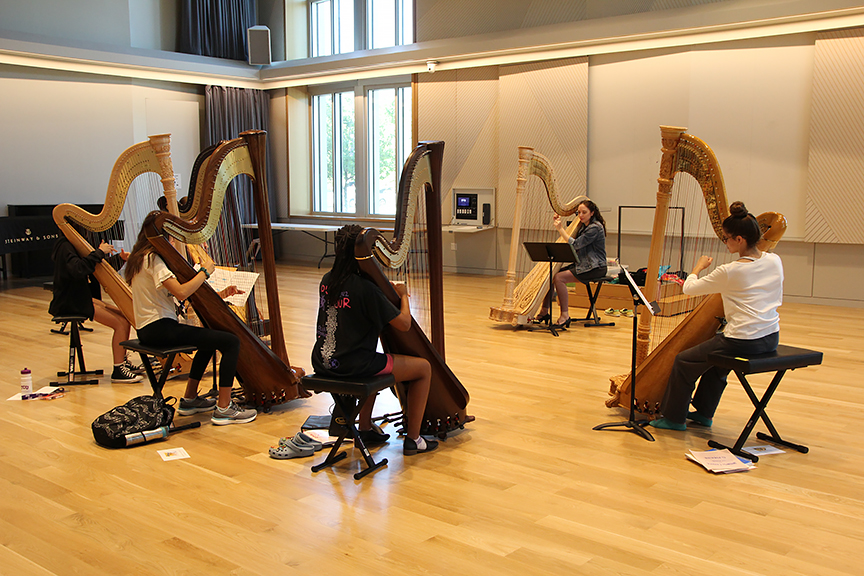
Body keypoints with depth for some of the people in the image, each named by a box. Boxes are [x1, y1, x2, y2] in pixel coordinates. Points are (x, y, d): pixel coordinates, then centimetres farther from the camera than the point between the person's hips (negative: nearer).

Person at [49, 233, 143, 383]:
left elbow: (100, 267, 18)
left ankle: (122, 361, 16)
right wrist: (100, 252, -27)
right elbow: (78, 269, -35)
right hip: (70, 304, -10)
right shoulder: (65, 246, -16)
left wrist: (119, 257, 3)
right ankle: (118, 370, -11)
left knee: (125, 318, 5)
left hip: (81, 299, 10)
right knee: (119, 324, -16)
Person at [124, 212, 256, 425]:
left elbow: (177, 290, 16)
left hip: (148, 329, 11)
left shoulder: (142, 256, 18)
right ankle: (224, 408, -13)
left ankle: (189, 399, 27)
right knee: (230, 341, -15)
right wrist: (205, 272, -11)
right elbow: (181, 292, -27)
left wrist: (218, 295, 7)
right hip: (159, 329, -11)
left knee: (210, 338, 30)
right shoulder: (152, 258, -14)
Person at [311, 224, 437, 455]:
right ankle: (412, 439, 12)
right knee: (424, 367, 6)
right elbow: (404, 324, -13)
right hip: (352, 366, -8)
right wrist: (403, 294, 4)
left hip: (323, 363, 8)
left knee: (373, 361, 38)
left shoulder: (327, 280, 3)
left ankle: (365, 428, 38)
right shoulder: (365, 288, -19)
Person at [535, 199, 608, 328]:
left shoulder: (595, 228, -16)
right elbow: (566, 240, 17)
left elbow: (575, 245, -21)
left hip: (595, 268, -9)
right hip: (581, 264, 9)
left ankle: (565, 316, -18)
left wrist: (560, 229, -17)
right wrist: (558, 225, 6)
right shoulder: (583, 225, 13)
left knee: (559, 278, -24)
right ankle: (544, 311, 2)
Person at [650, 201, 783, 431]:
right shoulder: (774, 261, 1)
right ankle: (704, 413, 41)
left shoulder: (730, 272, -19)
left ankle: (674, 418, 20)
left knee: (683, 362, 8)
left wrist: (699, 266, 12)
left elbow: (689, 287, -8)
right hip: (771, 339, 8)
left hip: (743, 342, -8)